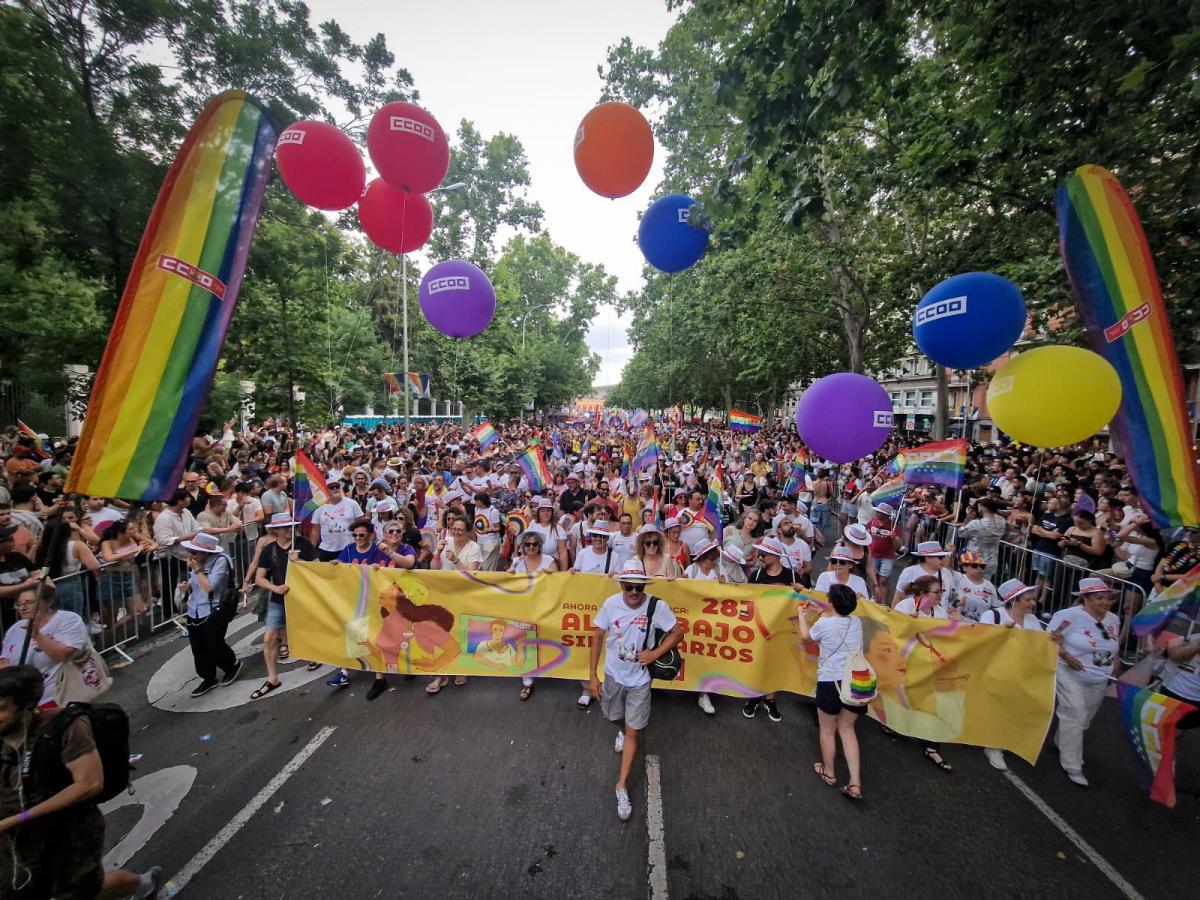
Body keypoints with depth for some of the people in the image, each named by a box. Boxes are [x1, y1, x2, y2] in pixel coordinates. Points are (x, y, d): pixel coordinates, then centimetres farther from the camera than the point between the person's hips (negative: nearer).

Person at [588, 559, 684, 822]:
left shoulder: (657, 607, -25)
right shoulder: (611, 604, -21)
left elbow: (677, 632, -8)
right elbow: (598, 637, -8)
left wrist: (655, 653, -19)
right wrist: (593, 675, -5)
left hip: (639, 679, -2)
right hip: (613, 674, 2)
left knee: (633, 733, 4)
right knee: (615, 718, 25)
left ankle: (622, 786, 24)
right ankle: (622, 732, 61)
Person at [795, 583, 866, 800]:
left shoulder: (824, 624, -14)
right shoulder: (857, 623, -1)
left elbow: (806, 636, 7)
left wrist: (802, 615, 21)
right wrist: (825, 616, 30)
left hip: (830, 682, -4)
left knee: (827, 730, 16)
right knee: (847, 729, 20)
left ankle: (829, 773, 34)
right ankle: (855, 782, 15)